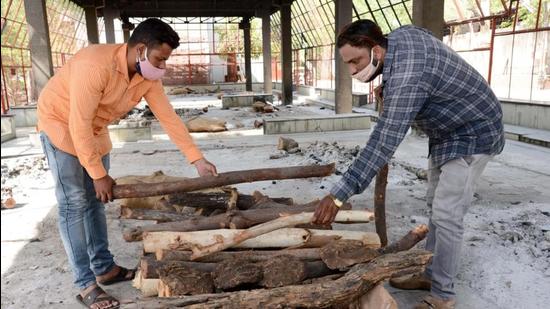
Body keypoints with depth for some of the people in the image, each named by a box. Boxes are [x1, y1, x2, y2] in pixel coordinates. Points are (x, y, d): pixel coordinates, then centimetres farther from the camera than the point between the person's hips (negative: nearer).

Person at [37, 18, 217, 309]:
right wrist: (99, 175, -25)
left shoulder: (148, 76, -12)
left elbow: (169, 117, -8)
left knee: (96, 200, 10)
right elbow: (79, 125, -31)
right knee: (75, 203, -9)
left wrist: (198, 159, -11)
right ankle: (86, 284, -2)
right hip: (61, 123, -7)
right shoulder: (96, 65, -35)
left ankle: (105, 268, 20)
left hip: (94, 129, 7)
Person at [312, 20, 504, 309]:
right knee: (436, 206, 15)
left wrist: (339, 195, -43)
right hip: (448, 131, 10)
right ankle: (431, 274, 27)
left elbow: (383, 143, -41)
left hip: (472, 135, -10)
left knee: (446, 215, -9)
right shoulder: (401, 34, -7)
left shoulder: (407, 78, -35)